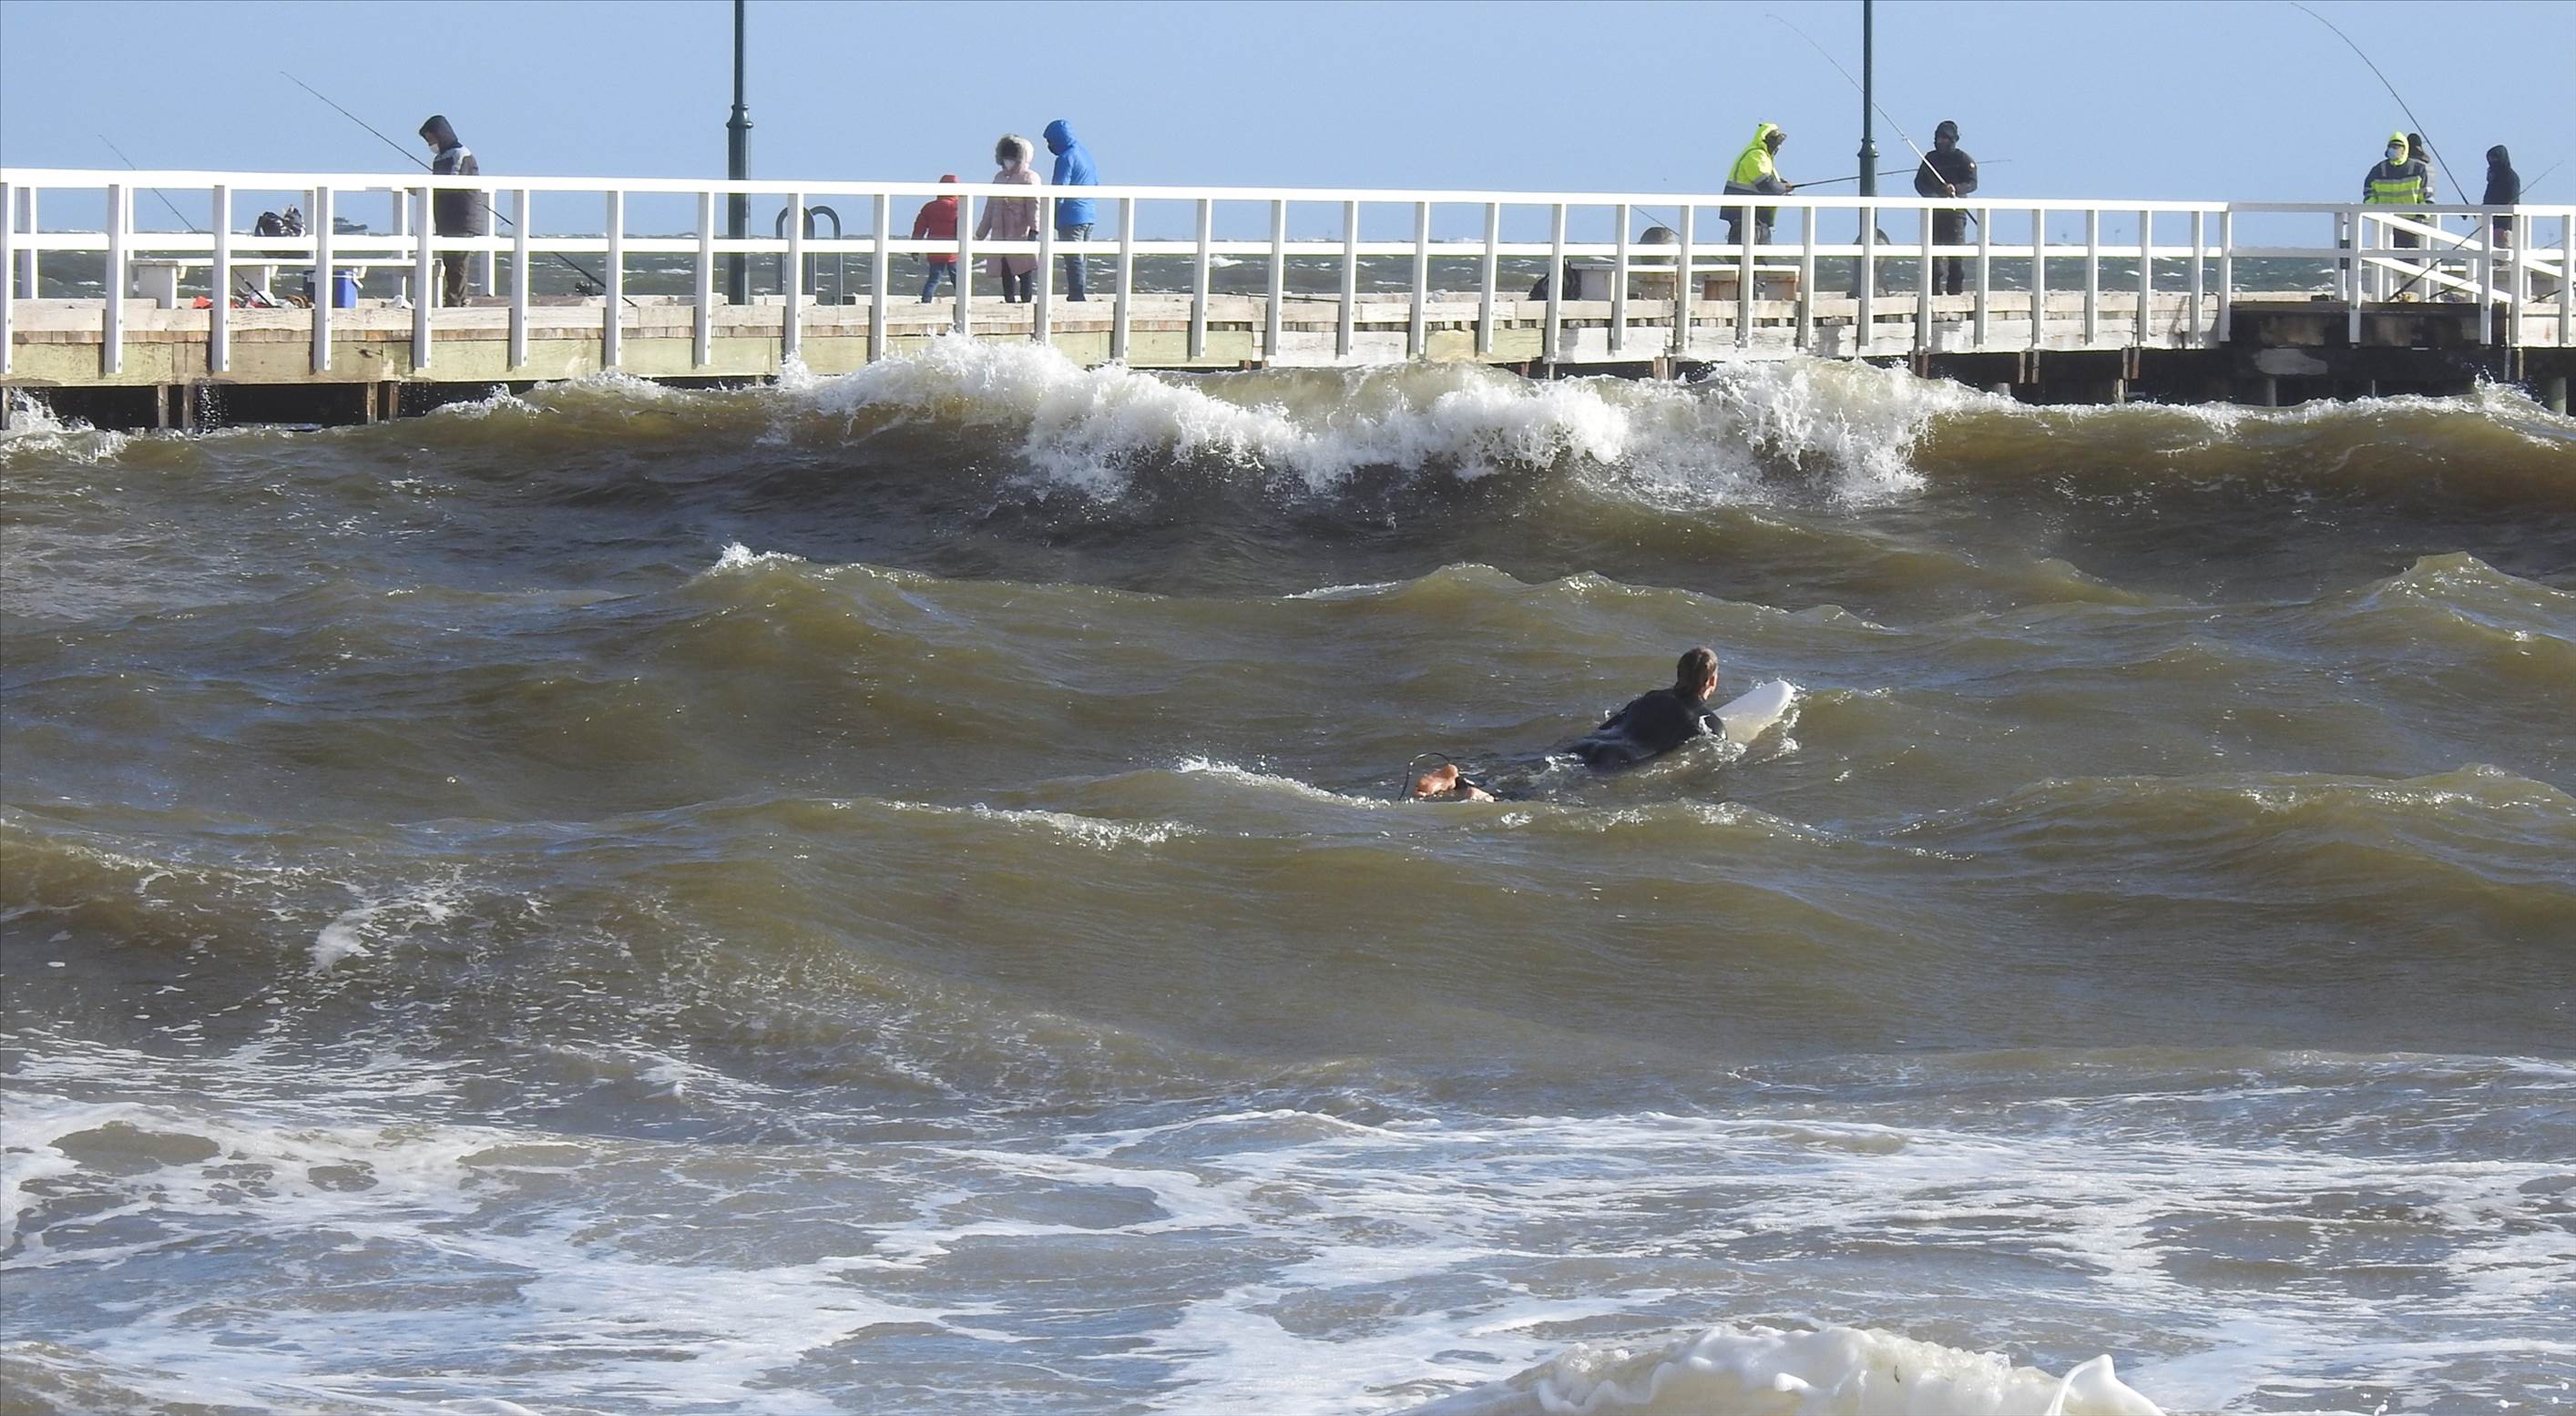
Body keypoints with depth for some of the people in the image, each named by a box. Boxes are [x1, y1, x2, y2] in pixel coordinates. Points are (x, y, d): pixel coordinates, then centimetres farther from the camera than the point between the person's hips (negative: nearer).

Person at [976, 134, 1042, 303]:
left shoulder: (1029, 178, 0)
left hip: (1021, 235, -6)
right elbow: (990, 208, 22)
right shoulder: (999, 178, 18)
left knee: (1025, 271, -8)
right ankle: (1009, 300, 10)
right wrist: (980, 234, 21)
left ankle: (1026, 300, -8)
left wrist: (1033, 231, -19)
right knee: (1005, 273, 6)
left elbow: (1034, 207, -9)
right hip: (1000, 236, 6)